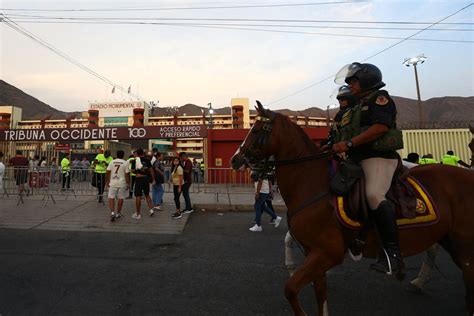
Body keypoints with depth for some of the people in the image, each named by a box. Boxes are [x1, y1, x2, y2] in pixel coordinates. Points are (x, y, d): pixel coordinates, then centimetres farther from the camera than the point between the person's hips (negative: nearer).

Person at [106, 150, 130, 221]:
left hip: (113, 183, 1)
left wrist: (107, 181, 11)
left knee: (111, 197, 6)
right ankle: (118, 213, 22)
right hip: (122, 183, -1)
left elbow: (107, 172, 2)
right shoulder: (125, 163, -3)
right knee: (120, 198, 11)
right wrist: (128, 183, 0)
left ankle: (112, 212, -8)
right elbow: (127, 174, -6)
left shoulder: (112, 162, 5)